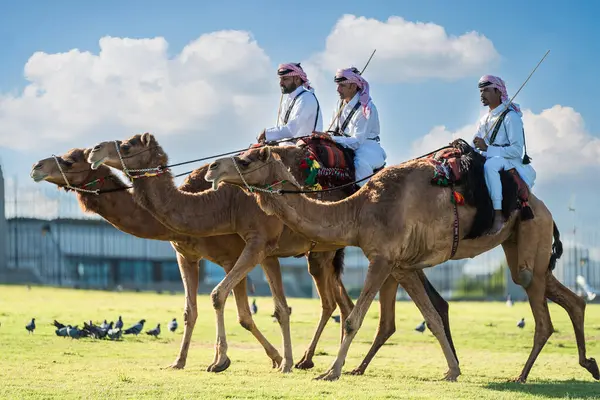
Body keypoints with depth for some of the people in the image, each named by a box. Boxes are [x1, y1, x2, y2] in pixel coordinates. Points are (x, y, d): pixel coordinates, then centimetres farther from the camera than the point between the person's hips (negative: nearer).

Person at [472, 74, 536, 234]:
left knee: (489, 165, -40)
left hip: (510, 162, -9)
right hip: (488, 159, 9)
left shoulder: (511, 117, -7)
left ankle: (498, 214, -45)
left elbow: (517, 150, -15)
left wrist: (487, 149, -22)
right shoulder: (484, 120, 19)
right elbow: (475, 148, 19)